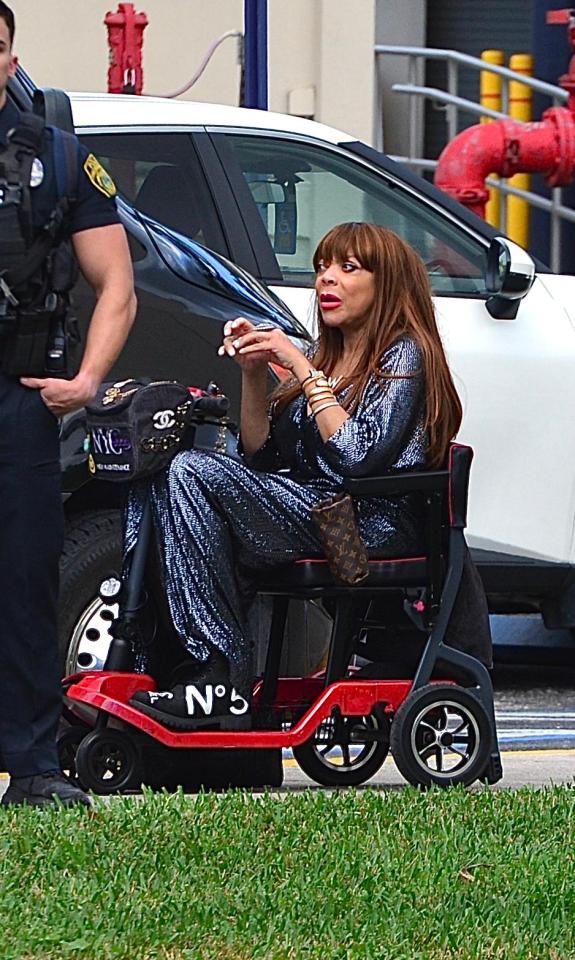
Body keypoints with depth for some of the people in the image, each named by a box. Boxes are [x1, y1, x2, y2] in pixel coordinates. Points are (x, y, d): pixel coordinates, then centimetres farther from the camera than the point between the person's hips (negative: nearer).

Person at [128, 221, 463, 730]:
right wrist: (255, 373, 4)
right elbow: (261, 454, 18)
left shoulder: (403, 356, -2)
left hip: (372, 529, -8)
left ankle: (223, 678, -29)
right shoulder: (323, 358, 22)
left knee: (193, 473, -25)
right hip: (311, 513, 8)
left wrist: (302, 369, -12)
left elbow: (359, 455, -16)